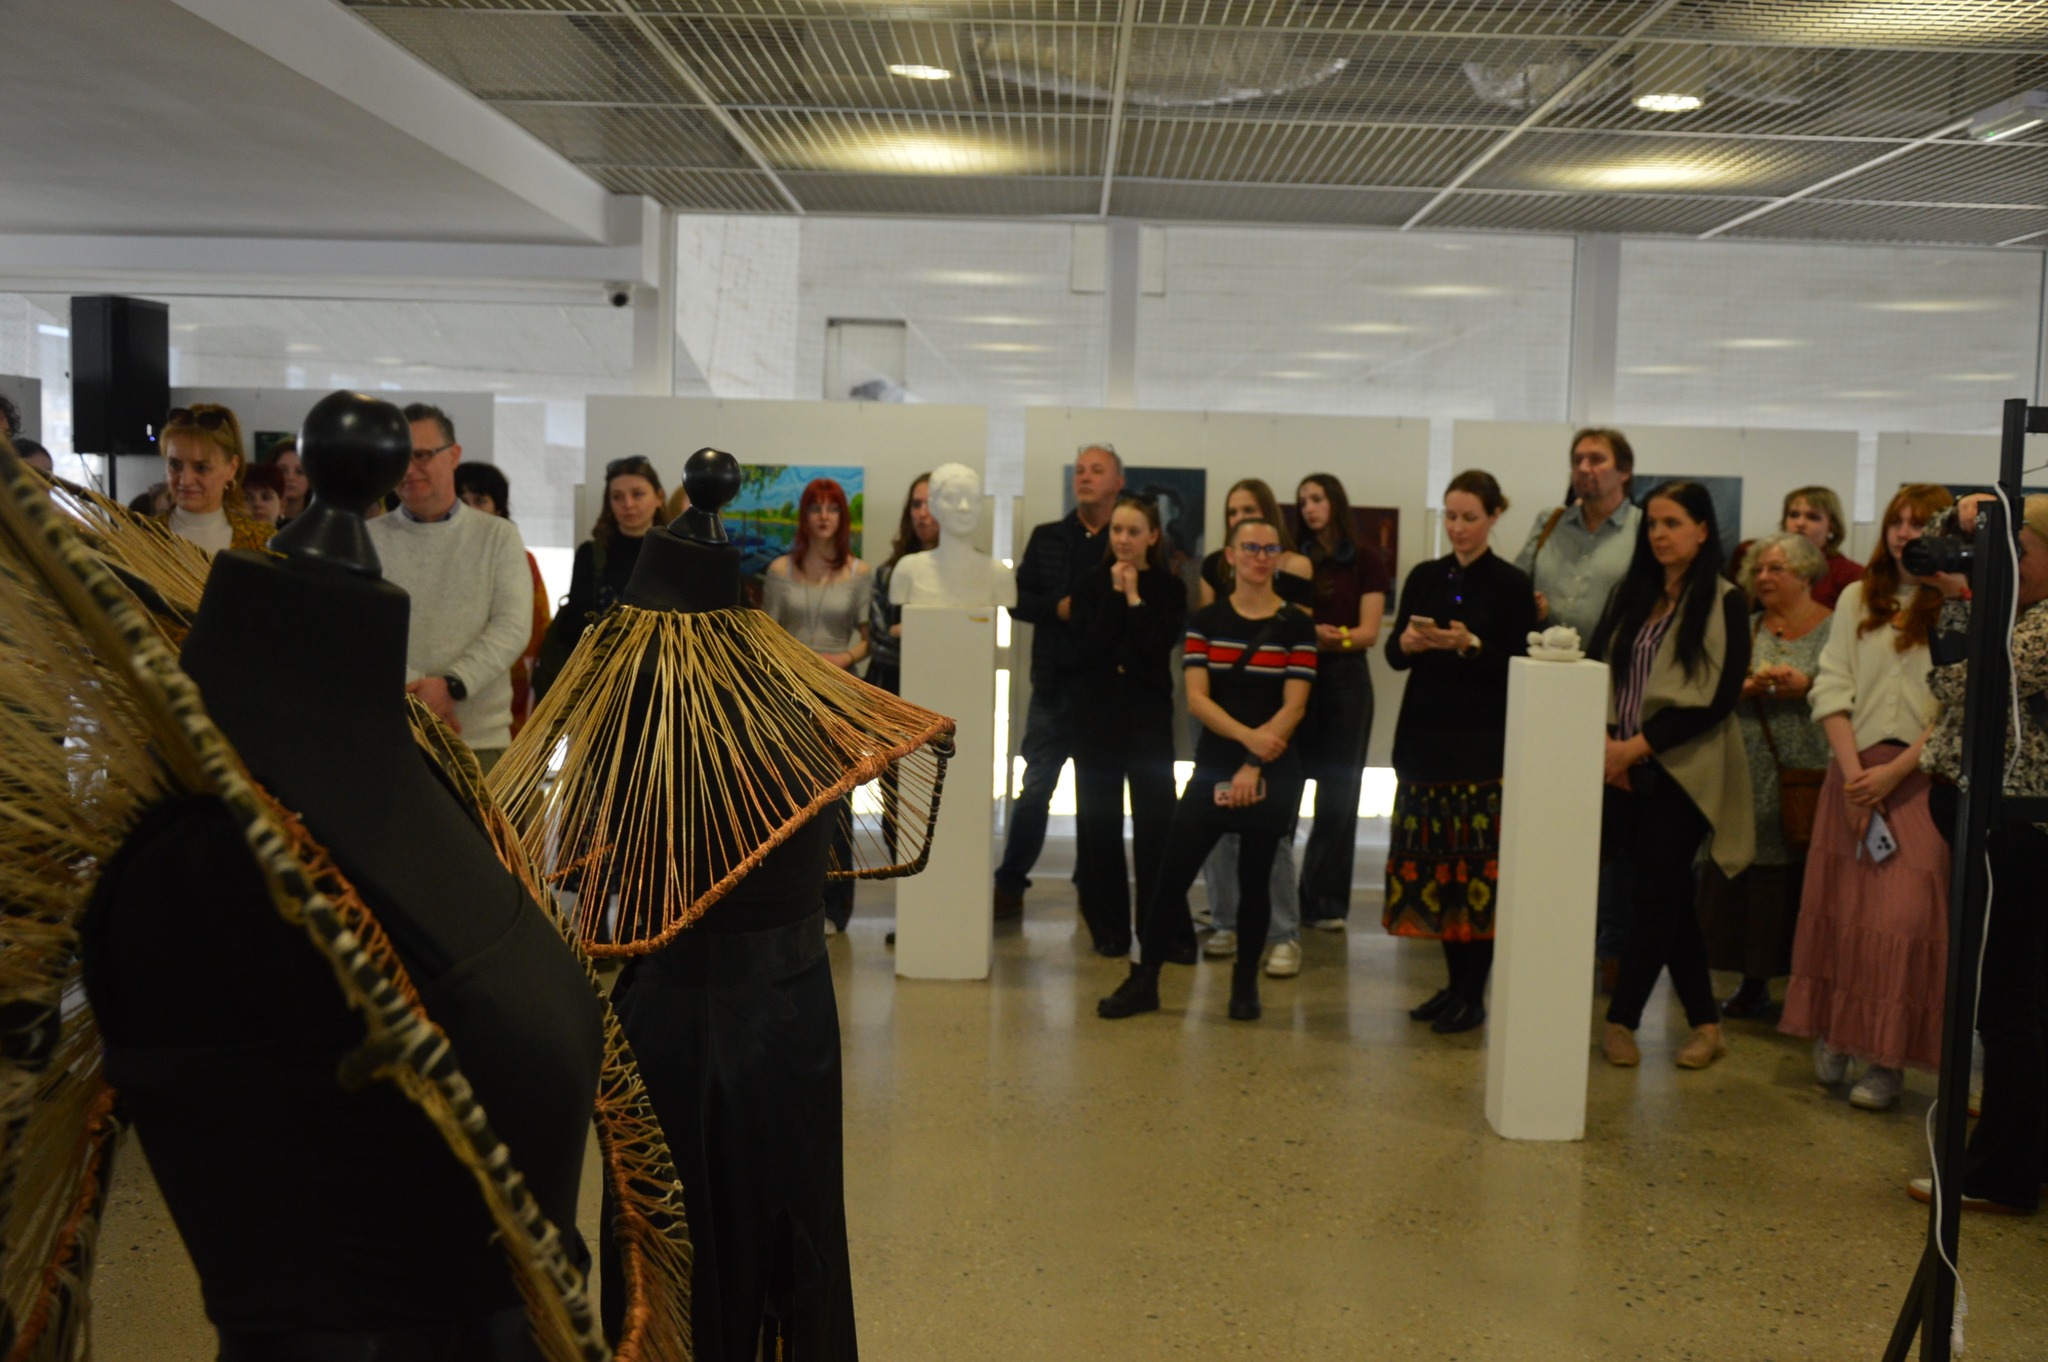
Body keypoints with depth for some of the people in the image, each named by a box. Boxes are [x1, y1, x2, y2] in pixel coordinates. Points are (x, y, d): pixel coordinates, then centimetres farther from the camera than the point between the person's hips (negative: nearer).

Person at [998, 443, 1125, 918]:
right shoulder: (1048, 538, 9)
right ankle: (1009, 886, 13)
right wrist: (1059, 608, -10)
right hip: (1056, 684, 2)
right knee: (1034, 789, 3)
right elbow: (1018, 599, 5)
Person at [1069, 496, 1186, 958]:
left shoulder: (1169, 589, 2)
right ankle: (1108, 928, 12)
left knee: (1155, 820, -3)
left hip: (1149, 716, -1)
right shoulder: (1090, 586, 5)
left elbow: (1158, 646, -13)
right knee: (1098, 821, 3)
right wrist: (1115, 594, -9)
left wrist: (1133, 596, -10)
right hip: (1096, 715, 1)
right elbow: (1088, 646, -10)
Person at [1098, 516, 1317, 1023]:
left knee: (1254, 876, 7)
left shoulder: (1296, 626, 0)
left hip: (1274, 772, -1)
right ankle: (1144, 981, 9)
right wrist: (1247, 735, -19)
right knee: (1172, 871, -2)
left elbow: (1294, 706, -6)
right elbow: (1196, 699, -4)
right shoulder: (1206, 621, 4)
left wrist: (1253, 767, -14)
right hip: (1213, 764, 1)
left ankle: (1245, 983, 22)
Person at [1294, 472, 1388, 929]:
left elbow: (1369, 632, -2)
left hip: (1345, 678, -1)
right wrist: (1309, 633, -16)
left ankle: (1326, 901, 8)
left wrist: (1338, 637, -22)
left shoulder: (1365, 561, 4)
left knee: (1338, 792, 1)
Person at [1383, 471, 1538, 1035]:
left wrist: (1471, 646, -20)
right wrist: (1407, 642, -12)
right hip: (1425, 734, 4)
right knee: (1432, 860, 5)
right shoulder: (1425, 576, 10)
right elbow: (1393, 655, 9)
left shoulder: (1511, 584, -2)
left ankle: (1473, 993, 3)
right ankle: (1454, 981, 17)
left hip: (1483, 744, -4)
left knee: (1478, 862, -6)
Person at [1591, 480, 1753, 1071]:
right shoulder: (1631, 595, 12)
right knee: (1671, 897, 10)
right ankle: (1706, 1023, 20)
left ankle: (1621, 1020, 9)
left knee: (1655, 896, -3)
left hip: (1683, 771, -5)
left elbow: (1720, 696, -11)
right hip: (1625, 770, 5)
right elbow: (1597, 667, 7)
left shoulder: (1724, 602, -3)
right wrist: (1606, 742, -9)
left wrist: (1639, 746, -14)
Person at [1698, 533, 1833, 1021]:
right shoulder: (1746, 629, 13)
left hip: (1810, 776, -3)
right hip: (1750, 777, 3)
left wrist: (1806, 687, -15)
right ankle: (1754, 983, 17)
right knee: (1749, 878, 5)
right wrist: (1749, 688, -11)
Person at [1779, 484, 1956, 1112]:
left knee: (1906, 914, -5)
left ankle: (1888, 1059, 2)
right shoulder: (1858, 598, 10)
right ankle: (1831, 1034, 18)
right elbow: (1831, 688, 4)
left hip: (1923, 777, -3)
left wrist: (1895, 771, -14)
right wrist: (1853, 772, -7)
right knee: (1840, 906, 5)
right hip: (1854, 772, 3)